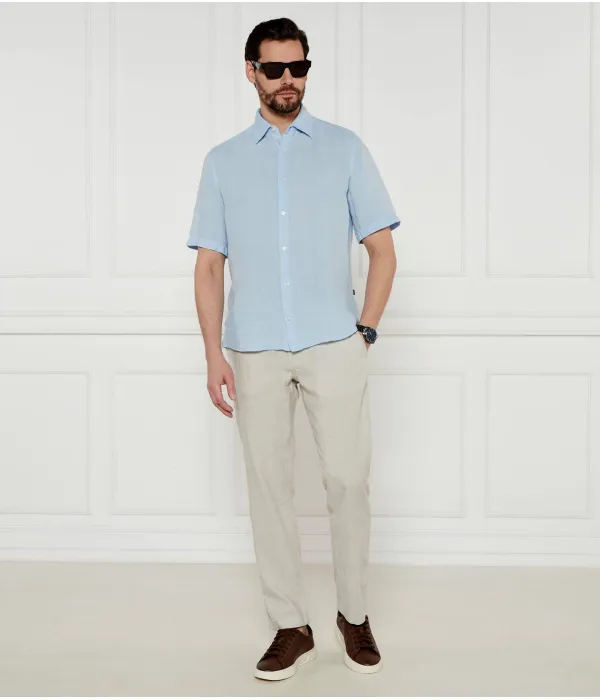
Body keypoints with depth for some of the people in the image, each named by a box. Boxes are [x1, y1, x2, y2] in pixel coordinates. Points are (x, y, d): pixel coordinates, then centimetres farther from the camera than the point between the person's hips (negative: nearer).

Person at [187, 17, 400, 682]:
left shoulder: (345, 148, 9)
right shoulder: (222, 161, 12)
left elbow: (382, 250, 8)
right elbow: (209, 265, 8)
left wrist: (365, 330, -2)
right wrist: (214, 353, -1)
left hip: (333, 346, -1)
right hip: (254, 352, 1)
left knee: (348, 481, -1)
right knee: (268, 486, 5)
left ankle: (354, 614, 18)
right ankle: (290, 627, 17)